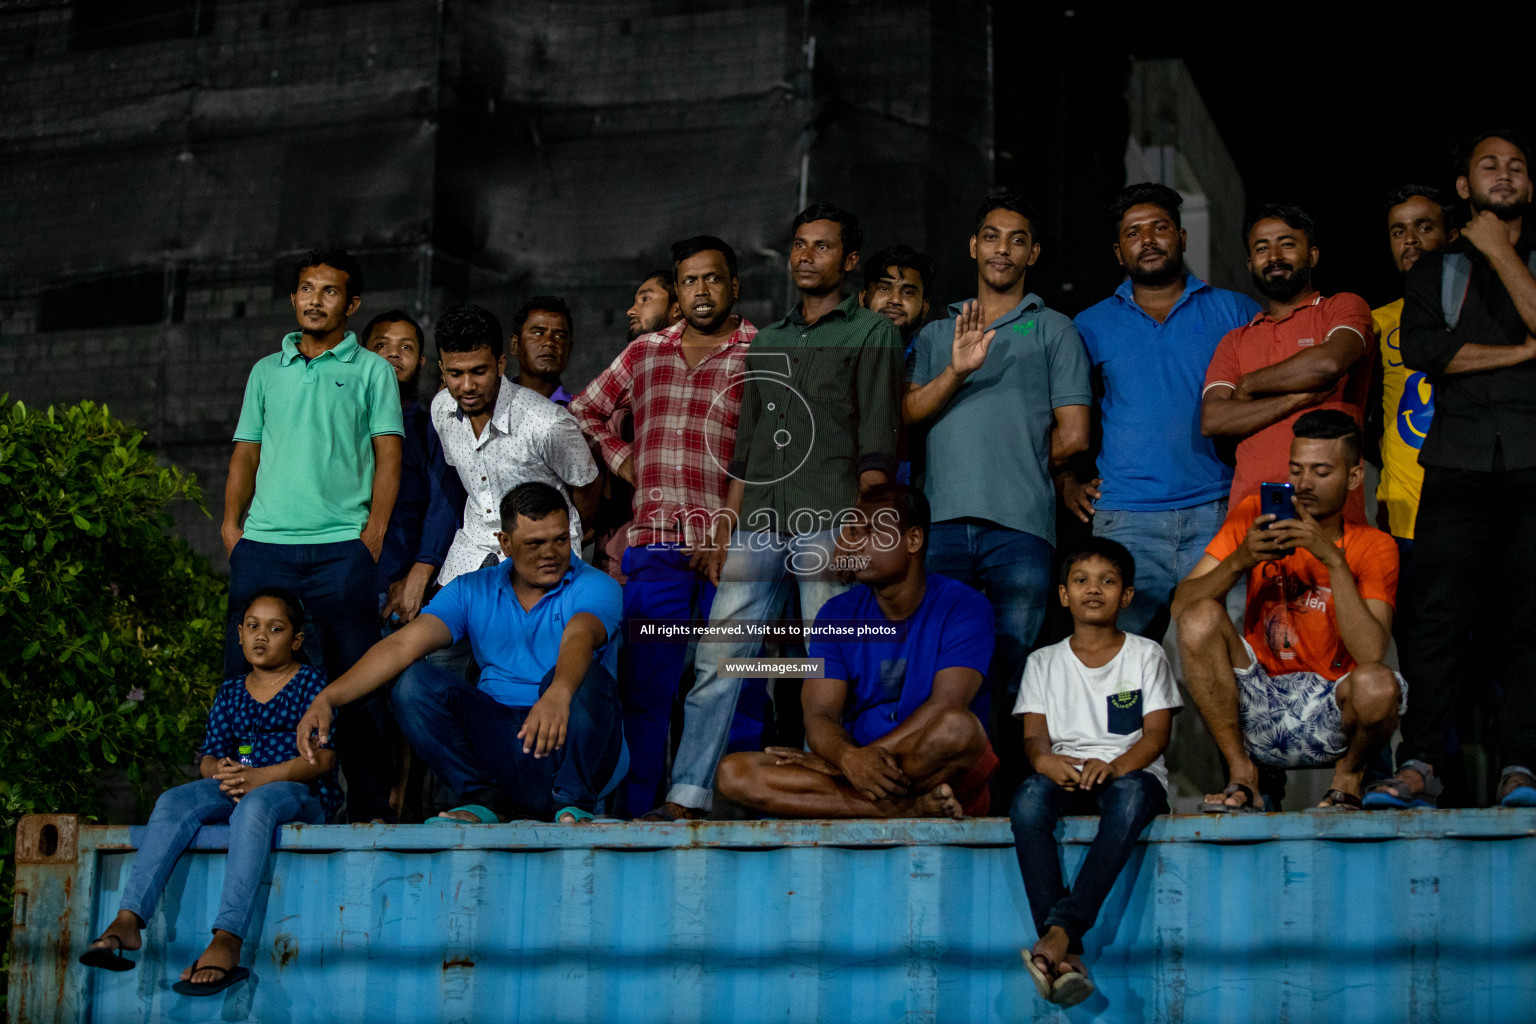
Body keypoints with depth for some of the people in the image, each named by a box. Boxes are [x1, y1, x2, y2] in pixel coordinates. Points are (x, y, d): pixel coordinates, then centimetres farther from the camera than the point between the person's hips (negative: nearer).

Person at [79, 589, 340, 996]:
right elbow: (208, 756, 14)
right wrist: (222, 772, -13)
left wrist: (260, 777, -19)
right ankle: (128, 920, -39)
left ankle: (226, 942, -54)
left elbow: (323, 758, -7)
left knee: (254, 805, -40)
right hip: (238, 787, 5)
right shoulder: (231, 692, 22)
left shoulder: (311, 682, 6)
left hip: (303, 794, -5)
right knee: (174, 802, -25)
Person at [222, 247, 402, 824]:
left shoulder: (370, 370, 11)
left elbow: (387, 455, 4)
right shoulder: (266, 372, 20)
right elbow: (246, 453, 19)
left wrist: (374, 532, -7)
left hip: (341, 544, -3)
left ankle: (369, 806, 1)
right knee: (247, 674, 1)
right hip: (263, 543, 3)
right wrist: (231, 524, 5)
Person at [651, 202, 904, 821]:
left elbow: (877, 444, -1)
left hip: (828, 518, -5)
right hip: (758, 523, 5)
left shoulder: (871, 333, 8)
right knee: (718, 660, -4)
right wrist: (726, 526, 14)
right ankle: (688, 796, -5)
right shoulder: (768, 341, 25)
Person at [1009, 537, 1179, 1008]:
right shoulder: (1044, 662, 19)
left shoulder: (1146, 655, 13)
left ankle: (1060, 930, -49)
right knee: (1028, 798, -36)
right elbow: (1034, 733, 7)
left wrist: (1115, 766, -20)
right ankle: (1067, 957, -46)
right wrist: (1044, 759, -20)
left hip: (1131, 771, -1)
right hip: (1064, 774, 1)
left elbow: (1156, 733, 1)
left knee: (1130, 794, -40)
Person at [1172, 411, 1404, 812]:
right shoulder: (1255, 515, 2)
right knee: (1200, 618, -22)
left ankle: (1348, 776, 1)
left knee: (1377, 684, -34)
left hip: (1328, 717, -2)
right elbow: (1182, 605, -6)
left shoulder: (1373, 548, -4)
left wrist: (1333, 559, -26)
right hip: (1255, 708, 2)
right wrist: (1240, 560, -23)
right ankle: (1242, 776, -9)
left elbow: (1370, 653, -20)